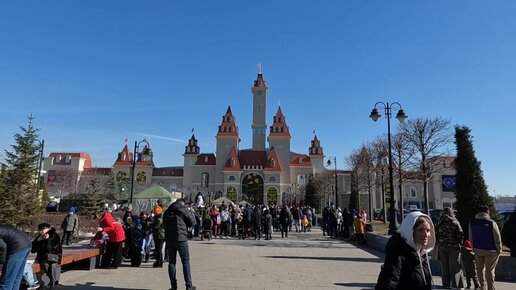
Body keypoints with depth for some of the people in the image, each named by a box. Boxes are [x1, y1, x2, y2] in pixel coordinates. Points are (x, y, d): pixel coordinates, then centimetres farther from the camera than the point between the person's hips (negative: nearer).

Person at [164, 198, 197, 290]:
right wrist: (191, 212, 13)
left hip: (169, 239, 5)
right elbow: (192, 222, -2)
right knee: (186, 262, 3)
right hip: (181, 239, -4)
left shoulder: (167, 212, 10)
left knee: (171, 262, 11)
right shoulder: (183, 210, -6)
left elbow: (164, 224, 17)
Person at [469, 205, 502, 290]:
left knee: (480, 269, 16)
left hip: (477, 250, 3)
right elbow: (497, 238, -11)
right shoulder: (491, 223, -15)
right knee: (489, 270, 5)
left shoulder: (472, 223, -1)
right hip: (490, 251, -3)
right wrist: (499, 250, 2)